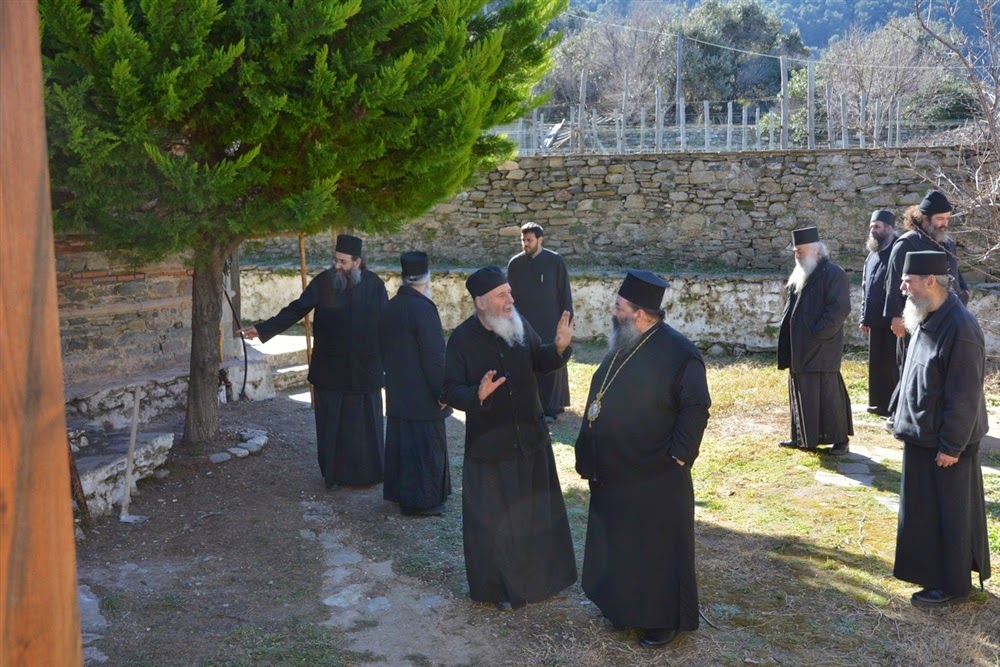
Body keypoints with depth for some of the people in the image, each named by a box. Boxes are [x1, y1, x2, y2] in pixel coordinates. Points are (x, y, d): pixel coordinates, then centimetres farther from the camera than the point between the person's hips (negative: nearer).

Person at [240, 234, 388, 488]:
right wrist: (263, 329, -12)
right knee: (331, 422, 7)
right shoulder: (323, 282, -4)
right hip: (330, 369, 1)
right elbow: (296, 310, -5)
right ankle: (333, 473, 19)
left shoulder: (374, 285, -5)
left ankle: (368, 473, 23)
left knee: (364, 421, 8)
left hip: (364, 369, 0)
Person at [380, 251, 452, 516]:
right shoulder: (423, 309, -20)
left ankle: (399, 492, 27)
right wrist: (441, 391, -13)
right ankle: (422, 500, 10)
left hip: (397, 393, 8)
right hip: (422, 395, -8)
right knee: (426, 446, 2)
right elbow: (434, 356, -21)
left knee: (400, 442, 17)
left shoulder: (389, 308, 5)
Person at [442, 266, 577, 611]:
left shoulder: (519, 325, -5)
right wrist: (478, 394, -34)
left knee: (537, 511, 18)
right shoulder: (462, 339, -15)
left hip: (531, 439, 4)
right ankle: (498, 586, 27)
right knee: (494, 520, 8)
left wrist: (559, 347, -12)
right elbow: (450, 390, -15)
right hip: (489, 444, -4)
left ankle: (539, 576, 39)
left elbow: (539, 362, 8)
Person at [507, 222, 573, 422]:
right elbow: (510, 294, 6)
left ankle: (550, 407, 8)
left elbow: (565, 292, -2)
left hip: (550, 323, -2)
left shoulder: (555, 261, -6)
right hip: (524, 323, 2)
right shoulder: (515, 263, 0)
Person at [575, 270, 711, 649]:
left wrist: (677, 455, -16)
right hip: (613, 472, 8)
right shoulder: (622, 345, 7)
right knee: (619, 545, 18)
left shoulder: (678, 354, -18)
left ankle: (666, 619, 20)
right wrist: (588, 455, 13)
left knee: (659, 548, 6)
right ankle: (626, 606, 34)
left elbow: (696, 409, -16)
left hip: (655, 476, -8)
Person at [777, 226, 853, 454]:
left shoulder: (833, 274, -11)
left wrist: (817, 333, -18)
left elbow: (840, 308, -17)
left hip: (822, 349, -8)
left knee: (828, 393, -2)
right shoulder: (800, 275, 14)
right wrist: (787, 335, 11)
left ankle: (839, 439, 8)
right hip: (800, 349, 8)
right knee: (801, 393, 12)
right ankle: (803, 437, 22)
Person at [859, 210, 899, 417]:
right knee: (877, 363, 11)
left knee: (893, 364, -2)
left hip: (893, 321, -8)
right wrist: (864, 318, 15)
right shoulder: (872, 255, 14)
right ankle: (880, 403, 20)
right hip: (875, 321, 8)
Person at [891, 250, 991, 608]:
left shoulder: (960, 329, -24)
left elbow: (965, 396, -22)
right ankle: (930, 571, 33)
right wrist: (907, 423, 16)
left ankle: (952, 585, 18)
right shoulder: (927, 320, 5)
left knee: (949, 511, 4)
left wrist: (951, 445, -19)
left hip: (945, 442, -9)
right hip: (921, 433, 9)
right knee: (923, 508, 18)